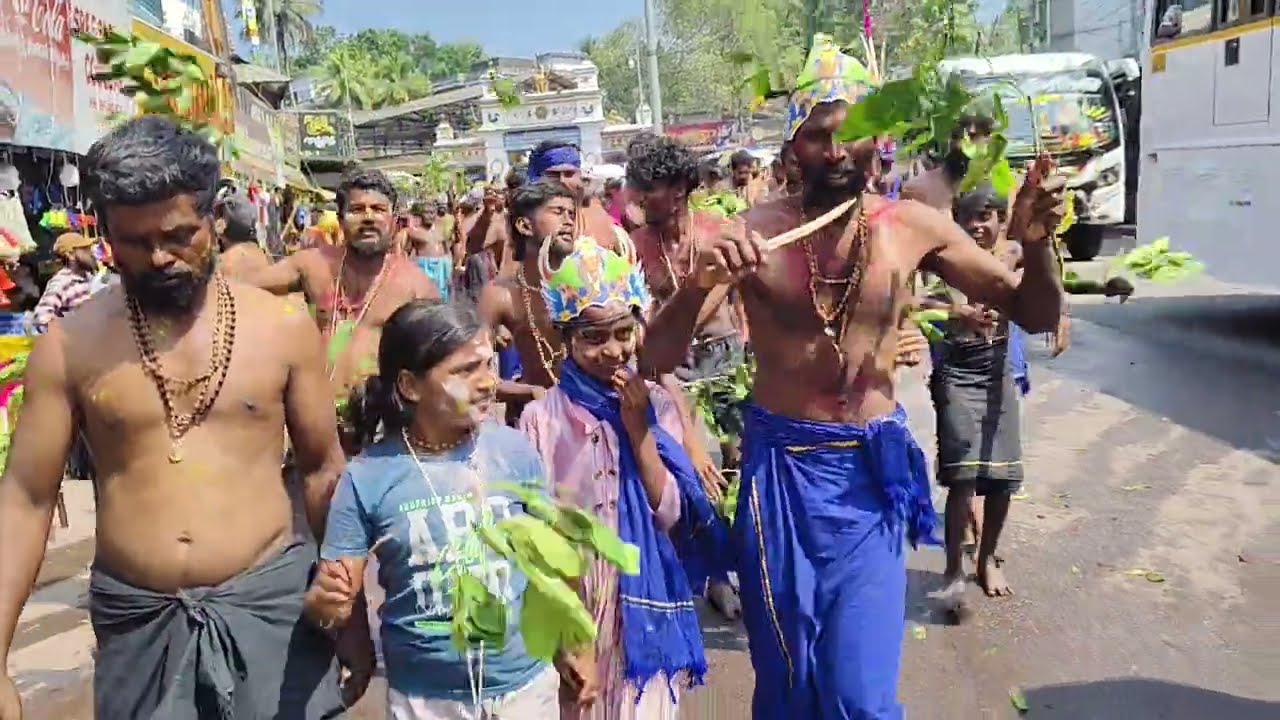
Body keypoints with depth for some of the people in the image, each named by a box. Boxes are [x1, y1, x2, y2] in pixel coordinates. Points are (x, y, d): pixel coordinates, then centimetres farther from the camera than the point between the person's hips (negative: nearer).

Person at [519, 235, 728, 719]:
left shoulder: (657, 405, -3)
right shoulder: (541, 416, -9)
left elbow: (673, 517, -8)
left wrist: (638, 428, -15)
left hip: (643, 603, 1)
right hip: (570, 599, -1)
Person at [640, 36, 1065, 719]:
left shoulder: (915, 226, -4)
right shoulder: (753, 232, -10)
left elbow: (1036, 316, 5)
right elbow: (656, 360, -13)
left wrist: (1035, 245, -16)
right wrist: (697, 283, -32)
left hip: (871, 471, 1)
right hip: (779, 465, 0)